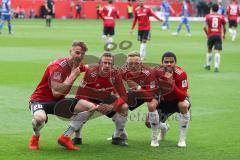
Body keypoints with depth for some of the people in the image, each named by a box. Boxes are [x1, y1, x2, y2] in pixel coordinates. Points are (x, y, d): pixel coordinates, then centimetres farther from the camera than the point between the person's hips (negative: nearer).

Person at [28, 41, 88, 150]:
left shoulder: (78, 66, 0)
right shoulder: (57, 66, -24)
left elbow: (87, 68, 28)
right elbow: (56, 92, -32)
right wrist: (72, 77, -26)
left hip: (58, 101, 7)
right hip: (40, 99, -7)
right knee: (40, 118, -41)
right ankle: (35, 136, -3)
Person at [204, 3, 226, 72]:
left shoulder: (208, 16, 1)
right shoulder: (221, 17, 3)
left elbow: (205, 27, -8)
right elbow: (224, 28, 8)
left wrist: (207, 34, 8)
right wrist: (224, 34, 27)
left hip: (210, 35, 1)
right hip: (218, 36, -1)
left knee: (209, 50, 20)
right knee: (217, 52, -6)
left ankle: (208, 65, 30)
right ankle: (216, 67, -19)